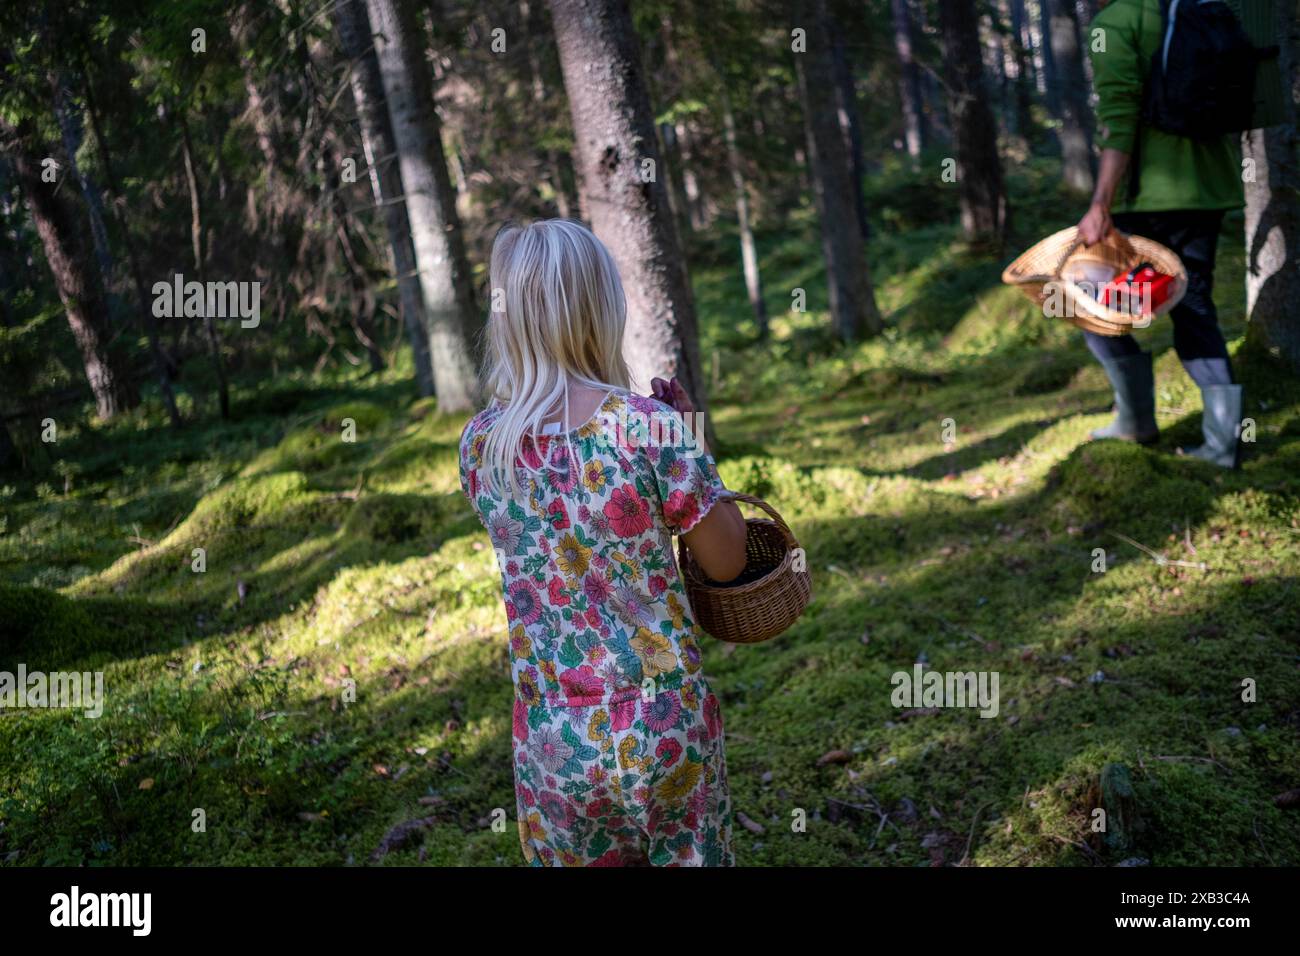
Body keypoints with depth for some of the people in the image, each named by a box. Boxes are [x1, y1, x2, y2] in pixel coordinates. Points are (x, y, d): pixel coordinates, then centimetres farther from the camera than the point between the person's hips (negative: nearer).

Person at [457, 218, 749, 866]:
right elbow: (727, 563, -7)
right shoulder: (648, 423, -18)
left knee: (580, 858, 21)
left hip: (550, 740, 3)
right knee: (691, 857, 19)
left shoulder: (478, 443, -5)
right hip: (664, 725, -3)